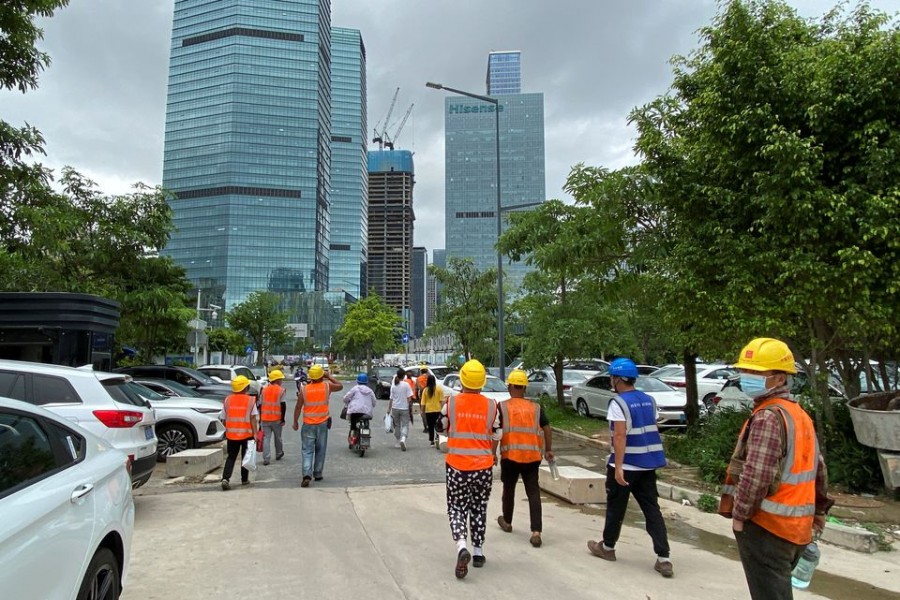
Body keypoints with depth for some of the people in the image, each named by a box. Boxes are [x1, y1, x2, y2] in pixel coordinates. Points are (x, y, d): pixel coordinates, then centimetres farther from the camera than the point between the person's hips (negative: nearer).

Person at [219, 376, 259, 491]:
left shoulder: (227, 400, 2)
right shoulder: (250, 400, -6)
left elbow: (223, 418, 7)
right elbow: (253, 418, -12)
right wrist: (255, 433, -12)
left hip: (231, 434, 2)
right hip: (247, 434, -2)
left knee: (231, 457, 10)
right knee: (245, 457, 14)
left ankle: (225, 478, -8)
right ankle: (244, 479, 20)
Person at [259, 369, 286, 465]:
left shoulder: (264, 389, 9)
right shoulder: (281, 390, -5)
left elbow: (260, 404, 10)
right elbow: (283, 405, -11)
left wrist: (260, 417, 17)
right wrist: (283, 418, -5)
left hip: (265, 418, 3)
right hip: (276, 418, -3)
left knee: (266, 438, 3)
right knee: (277, 437, 15)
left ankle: (266, 459, -3)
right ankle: (279, 454, 32)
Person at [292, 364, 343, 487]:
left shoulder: (304, 389, -5)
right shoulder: (327, 386, -6)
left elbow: (298, 407, -3)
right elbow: (340, 386, 13)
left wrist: (295, 422, 8)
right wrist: (329, 376, 17)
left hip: (308, 424, 0)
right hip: (322, 423, 0)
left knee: (307, 450, 2)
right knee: (320, 450, 13)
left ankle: (307, 474, -14)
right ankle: (317, 474, 20)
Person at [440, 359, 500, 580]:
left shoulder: (451, 403, -8)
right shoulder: (491, 406, -6)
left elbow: (444, 429, 7)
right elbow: (495, 438, 2)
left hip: (457, 465, -1)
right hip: (483, 466, 1)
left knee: (457, 508, 10)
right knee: (479, 509, 19)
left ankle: (462, 547, -13)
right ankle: (478, 552, 27)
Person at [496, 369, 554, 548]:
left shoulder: (502, 407, -2)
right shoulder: (536, 408, 6)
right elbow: (547, 429, 4)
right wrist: (548, 450, 14)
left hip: (510, 455, -1)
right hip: (532, 456, 1)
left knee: (509, 489, 18)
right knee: (533, 493, 3)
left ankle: (506, 521, 37)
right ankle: (536, 532, -6)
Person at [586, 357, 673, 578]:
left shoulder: (618, 402, -15)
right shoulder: (649, 400, 8)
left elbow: (620, 436, -21)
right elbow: (650, 430, 16)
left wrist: (618, 466, -21)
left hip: (626, 465, -6)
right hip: (647, 463, 6)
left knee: (615, 508, 11)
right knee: (652, 509, 8)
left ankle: (607, 547, 28)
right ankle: (663, 559, 3)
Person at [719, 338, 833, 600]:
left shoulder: (768, 416, -20)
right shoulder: (799, 414, 11)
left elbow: (757, 473, -25)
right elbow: (818, 467, 18)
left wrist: (740, 514, -15)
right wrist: (818, 509, 25)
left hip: (768, 526, -10)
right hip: (796, 527, 10)